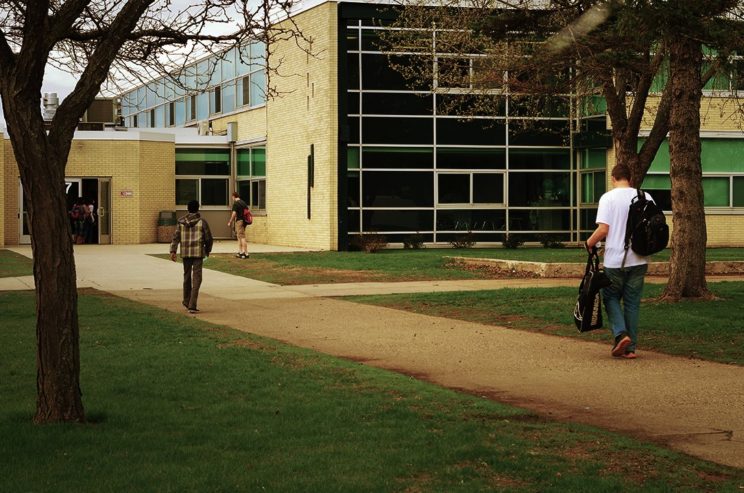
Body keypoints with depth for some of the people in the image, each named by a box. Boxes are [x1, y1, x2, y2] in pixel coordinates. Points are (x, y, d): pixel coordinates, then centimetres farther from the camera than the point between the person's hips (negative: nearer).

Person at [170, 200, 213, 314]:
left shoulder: (181, 222, 5)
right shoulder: (202, 222, -4)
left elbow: (175, 237, 0)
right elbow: (208, 238, 0)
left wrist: (173, 251, -2)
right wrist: (208, 250, 17)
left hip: (185, 253, 4)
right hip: (198, 253, -4)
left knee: (187, 276, 20)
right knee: (196, 278, -4)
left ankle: (187, 301, 34)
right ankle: (192, 305, -13)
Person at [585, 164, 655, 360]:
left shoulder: (608, 198, -9)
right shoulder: (645, 197, 2)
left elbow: (603, 229, -15)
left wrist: (589, 243, 3)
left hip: (615, 261, -3)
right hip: (638, 260, 3)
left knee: (611, 298, 13)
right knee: (632, 303, 11)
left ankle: (621, 334, -7)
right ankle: (630, 347, 12)